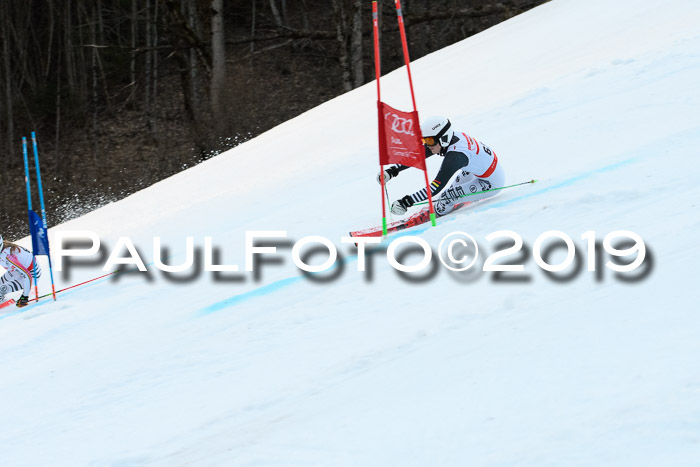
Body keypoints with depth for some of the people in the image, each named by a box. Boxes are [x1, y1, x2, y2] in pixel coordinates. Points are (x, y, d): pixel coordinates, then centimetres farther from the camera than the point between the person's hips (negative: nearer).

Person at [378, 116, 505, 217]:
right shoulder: (448, 137, -10)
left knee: (446, 196, -20)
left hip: (492, 183, -9)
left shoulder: (455, 155, -34)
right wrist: (391, 171, -9)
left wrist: (406, 202, -36)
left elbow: (436, 187, -35)